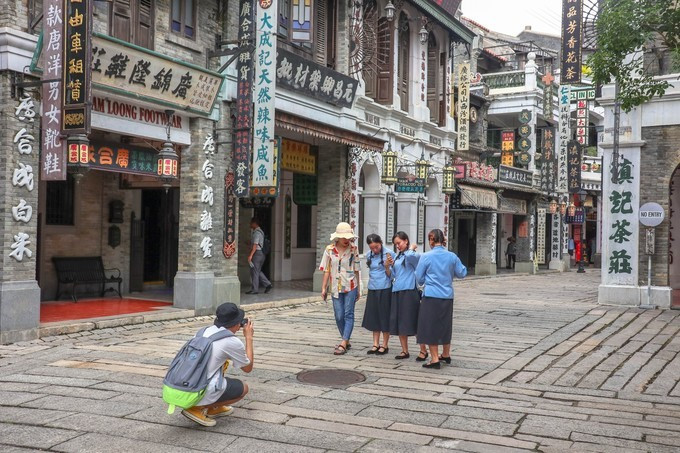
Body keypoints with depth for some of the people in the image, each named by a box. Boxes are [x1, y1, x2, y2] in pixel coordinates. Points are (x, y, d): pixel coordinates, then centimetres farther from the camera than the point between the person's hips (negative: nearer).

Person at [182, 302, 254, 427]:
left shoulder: (205, 331, 10)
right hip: (201, 395, -7)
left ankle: (213, 408, 25)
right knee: (243, 388, 16)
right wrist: (249, 337, 17)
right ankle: (199, 409, 1)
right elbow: (248, 368, 10)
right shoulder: (233, 342, -7)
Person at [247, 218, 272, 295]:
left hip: (257, 253, -10)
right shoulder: (260, 231, 16)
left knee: (254, 271, -3)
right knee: (258, 271, 16)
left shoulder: (256, 232, -15)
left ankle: (254, 289, 2)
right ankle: (267, 284, 10)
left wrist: (251, 255, -24)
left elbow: (255, 245, -22)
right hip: (261, 253, 10)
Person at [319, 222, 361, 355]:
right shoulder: (329, 250, 0)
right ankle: (346, 342, 22)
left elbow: (356, 270, 4)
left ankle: (343, 344, -7)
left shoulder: (353, 249, -1)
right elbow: (326, 270, 4)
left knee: (348, 314, -6)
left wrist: (358, 289, 6)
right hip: (336, 287, 2)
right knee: (339, 316, 4)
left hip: (350, 286, -1)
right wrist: (324, 288, 2)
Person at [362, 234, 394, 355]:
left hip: (385, 290, -6)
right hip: (372, 290, 6)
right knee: (373, 317, 10)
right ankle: (376, 344, 19)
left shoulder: (389, 254, -10)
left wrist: (387, 266, -24)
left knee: (384, 317, 2)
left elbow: (390, 275, -7)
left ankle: (385, 345, 13)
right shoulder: (369, 256, 8)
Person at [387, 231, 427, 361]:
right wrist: (388, 266, 2)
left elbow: (409, 256, -31)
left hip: (410, 292, -7)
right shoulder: (397, 257, 15)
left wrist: (411, 248, -11)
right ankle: (405, 351, 19)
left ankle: (423, 351, 8)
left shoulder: (414, 255, -6)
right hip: (397, 292, 7)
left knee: (414, 322, -3)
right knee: (399, 323, 9)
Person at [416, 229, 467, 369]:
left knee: (430, 326, 4)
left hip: (431, 296, -4)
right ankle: (446, 355, 34)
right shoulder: (452, 256, 0)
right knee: (445, 325, 19)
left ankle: (435, 359, 3)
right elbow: (462, 273, 9)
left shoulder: (426, 257, -9)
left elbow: (419, 278, -3)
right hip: (447, 296, 4)